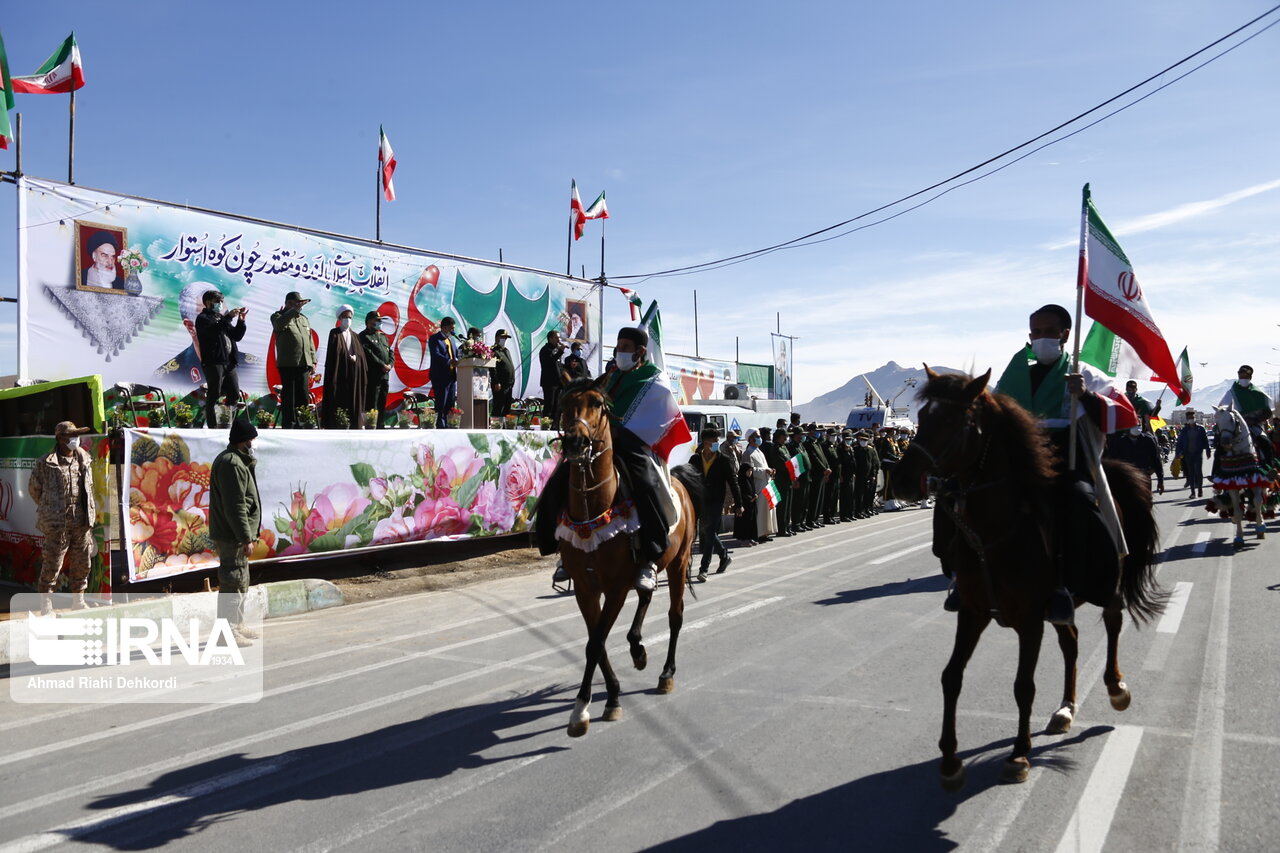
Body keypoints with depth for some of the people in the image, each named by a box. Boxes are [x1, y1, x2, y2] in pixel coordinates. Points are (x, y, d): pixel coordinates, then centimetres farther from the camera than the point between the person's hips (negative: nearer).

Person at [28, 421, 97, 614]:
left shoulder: (84, 460, 9)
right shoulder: (45, 464, -6)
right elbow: (33, 489, 6)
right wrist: (48, 508, 12)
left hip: (82, 522, 5)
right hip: (58, 523, -5)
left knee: (82, 563, 11)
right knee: (52, 564, -2)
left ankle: (78, 600, 24)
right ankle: (46, 604, 9)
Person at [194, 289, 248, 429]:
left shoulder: (222, 318, 24)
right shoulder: (203, 318, 1)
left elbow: (237, 336, 19)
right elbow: (213, 330, -21)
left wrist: (241, 320, 5)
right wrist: (229, 317, -22)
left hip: (229, 363, 7)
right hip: (213, 363, -7)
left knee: (234, 395, 5)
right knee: (213, 396, -5)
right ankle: (212, 426, -2)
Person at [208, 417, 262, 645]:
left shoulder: (232, 460, 16)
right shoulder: (232, 464, -19)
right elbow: (235, 506, -23)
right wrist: (246, 538, -22)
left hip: (232, 535, 11)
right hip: (232, 536, -11)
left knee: (240, 582, 20)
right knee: (233, 582, -6)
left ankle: (236, 625, 31)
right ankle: (228, 632, 0)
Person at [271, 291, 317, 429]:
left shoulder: (304, 319, 20)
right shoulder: (278, 316, 3)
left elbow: (310, 341, 20)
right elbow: (279, 324, -23)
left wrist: (313, 361, 12)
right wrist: (295, 310, -24)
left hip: (304, 364, 5)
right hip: (288, 364, -5)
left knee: (304, 397, 3)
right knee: (289, 397, -2)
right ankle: (288, 425, 2)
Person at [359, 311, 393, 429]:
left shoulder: (383, 337, 22)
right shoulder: (364, 336, -2)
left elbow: (391, 353, 18)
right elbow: (369, 354, -13)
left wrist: (390, 365, -1)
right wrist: (382, 365, -14)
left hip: (385, 376, 8)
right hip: (372, 376, -8)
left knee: (382, 406, 9)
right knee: (372, 407, -9)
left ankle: (379, 427, 14)